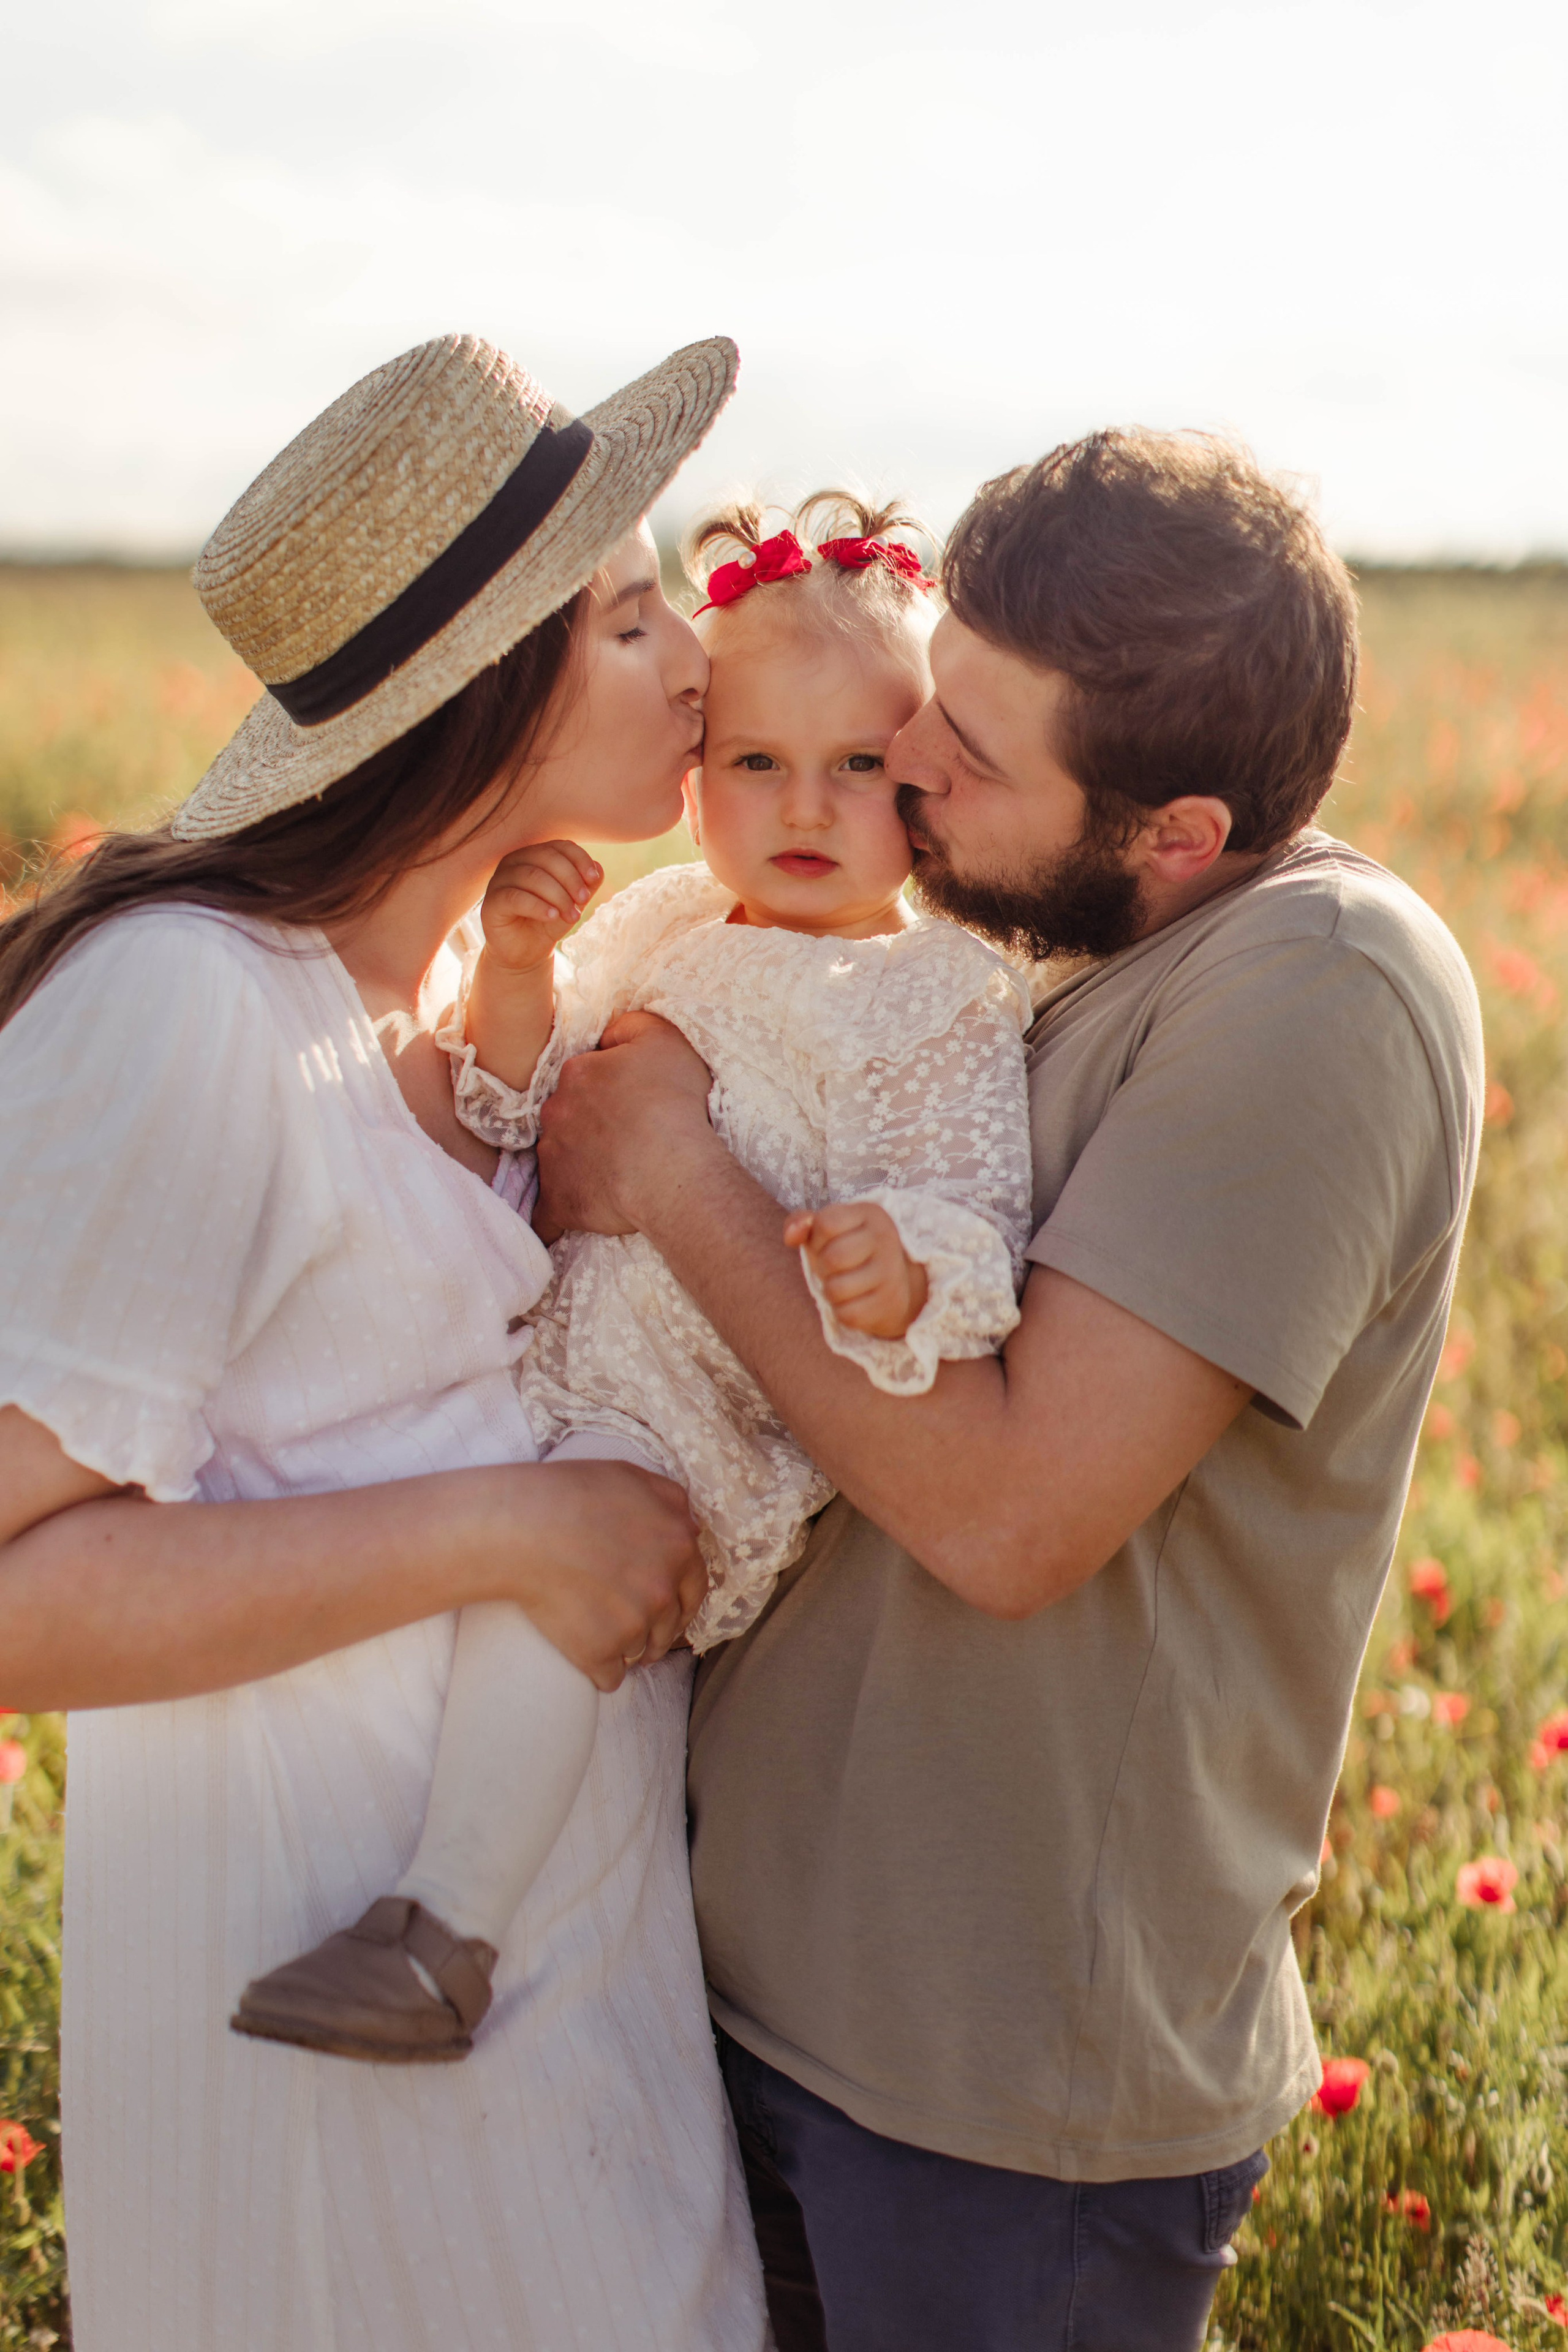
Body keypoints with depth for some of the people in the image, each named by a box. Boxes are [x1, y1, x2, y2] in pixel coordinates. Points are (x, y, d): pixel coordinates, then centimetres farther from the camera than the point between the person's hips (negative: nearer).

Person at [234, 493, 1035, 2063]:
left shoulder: (942, 1005, -3)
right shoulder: (656, 931, 14)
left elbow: (975, 1221, -11)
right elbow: (514, 1114, 14)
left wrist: (906, 1260, -35)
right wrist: (515, 968, -5)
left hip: (716, 1424, -8)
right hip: (553, 1358, 8)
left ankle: (447, 1928, -32)